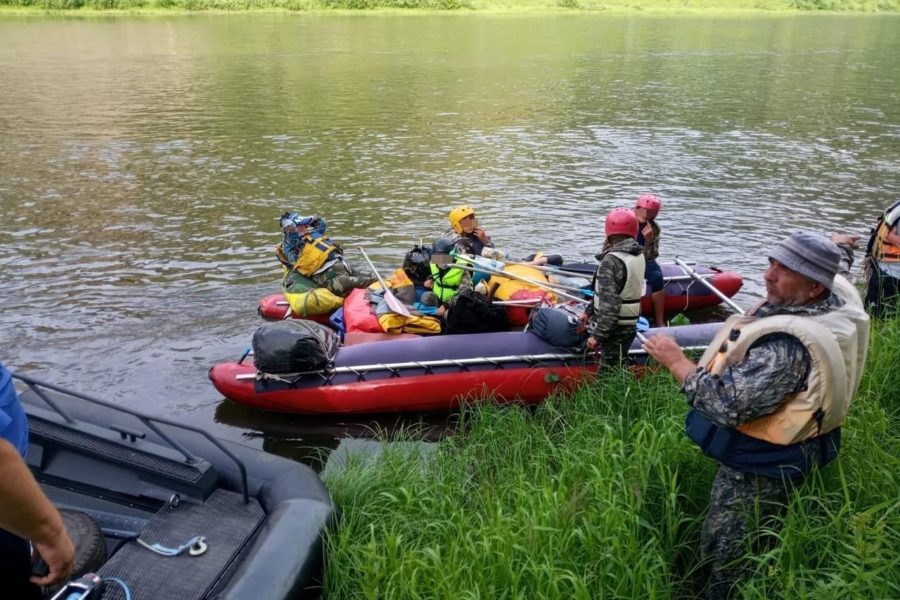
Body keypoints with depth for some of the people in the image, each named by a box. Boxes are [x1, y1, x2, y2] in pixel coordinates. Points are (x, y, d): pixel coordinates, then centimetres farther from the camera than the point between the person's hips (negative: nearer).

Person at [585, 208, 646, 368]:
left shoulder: (611, 261, -22)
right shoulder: (638, 255, 5)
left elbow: (609, 304, -25)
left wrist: (597, 335, -20)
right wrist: (590, 311, 19)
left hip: (615, 329, -8)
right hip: (629, 326, 8)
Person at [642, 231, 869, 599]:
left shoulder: (788, 345, -39)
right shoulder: (837, 293, -10)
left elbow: (730, 405, -39)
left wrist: (676, 361, -30)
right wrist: (832, 250, 34)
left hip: (759, 466, -10)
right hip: (792, 449, 10)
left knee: (723, 554, 9)